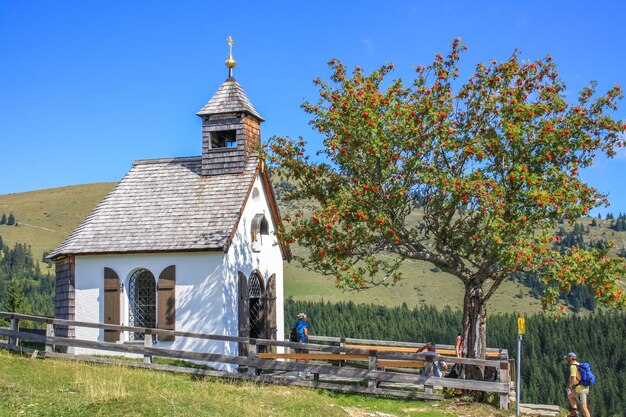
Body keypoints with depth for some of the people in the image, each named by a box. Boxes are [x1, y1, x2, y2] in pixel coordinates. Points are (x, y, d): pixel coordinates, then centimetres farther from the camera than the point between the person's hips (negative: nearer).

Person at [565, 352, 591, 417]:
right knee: (570, 396, 24)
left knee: (583, 407, -5)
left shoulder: (573, 366, -14)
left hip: (580, 388, -9)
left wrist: (569, 387, -9)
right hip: (585, 387, 9)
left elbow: (573, 379, -24)